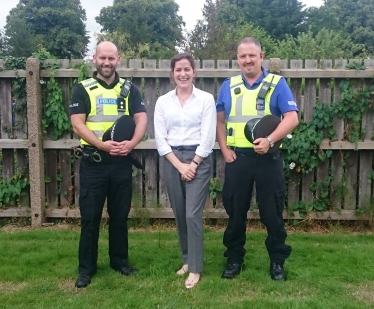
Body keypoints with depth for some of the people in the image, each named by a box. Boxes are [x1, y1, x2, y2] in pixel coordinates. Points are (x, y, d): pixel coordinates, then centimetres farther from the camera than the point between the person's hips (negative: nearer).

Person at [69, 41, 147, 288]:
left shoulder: (129, 89, 8)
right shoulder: (83, 89, 1)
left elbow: (142, 119, -1)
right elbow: (77, 124, -9)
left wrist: (131, 143, -20)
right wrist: (103, 144, -23)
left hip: (122, 161, 2)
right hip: (93, 162, -2)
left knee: (120, 214, 12)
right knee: (90, 216, 4)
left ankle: (120, 260, 27)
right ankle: (86, 268, 15)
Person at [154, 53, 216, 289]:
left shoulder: (206, 99, -1)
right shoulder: (163, 101, 6)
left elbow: (208, 138, -5)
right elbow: (160, 139, 1)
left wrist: (192, 165, -9)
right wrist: (179, 165, -7)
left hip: (199, 160, -3)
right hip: (172, 161, 3)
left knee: (193, 214, -6)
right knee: (179, 214, 10)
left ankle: (195, 268, 6)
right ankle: (187, 259, 27)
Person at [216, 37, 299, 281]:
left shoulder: (277, 84, -1)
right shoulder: (228, 86, 10)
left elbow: (292, 118, -9)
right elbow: (219, 119, 14)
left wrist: (270, 140, -23)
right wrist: (224, 148, 1)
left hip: (268, 158, -2)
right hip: (237, 158, 3)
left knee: (272, 213, 6)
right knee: (235, 212, 11)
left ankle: (277, 261, 23)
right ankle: (235, 259, 27)